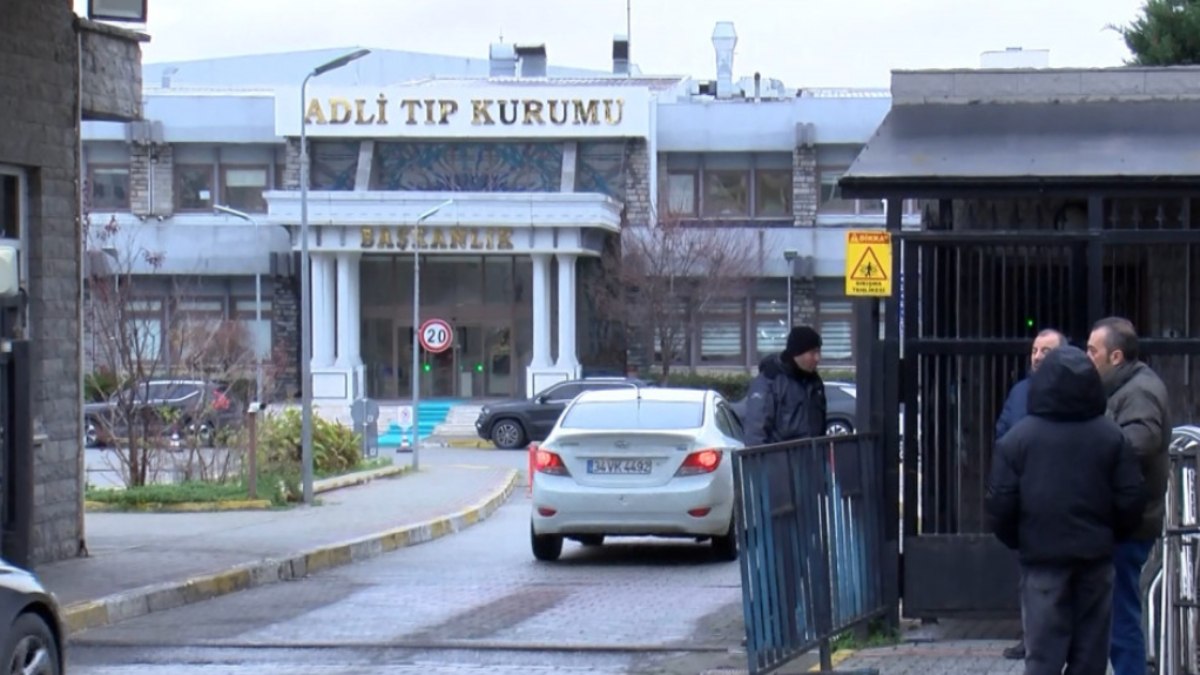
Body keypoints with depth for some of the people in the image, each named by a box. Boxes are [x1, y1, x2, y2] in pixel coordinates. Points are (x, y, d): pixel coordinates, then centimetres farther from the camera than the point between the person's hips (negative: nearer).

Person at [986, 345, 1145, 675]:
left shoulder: (1017, 438, -5)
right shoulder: (1111, 437, 0)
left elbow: (1000, 503, -6)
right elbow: (1130, 499, -2)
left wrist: (1015, 540, 10)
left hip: (1041, 554, -1)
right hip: (1095, 556, 2)